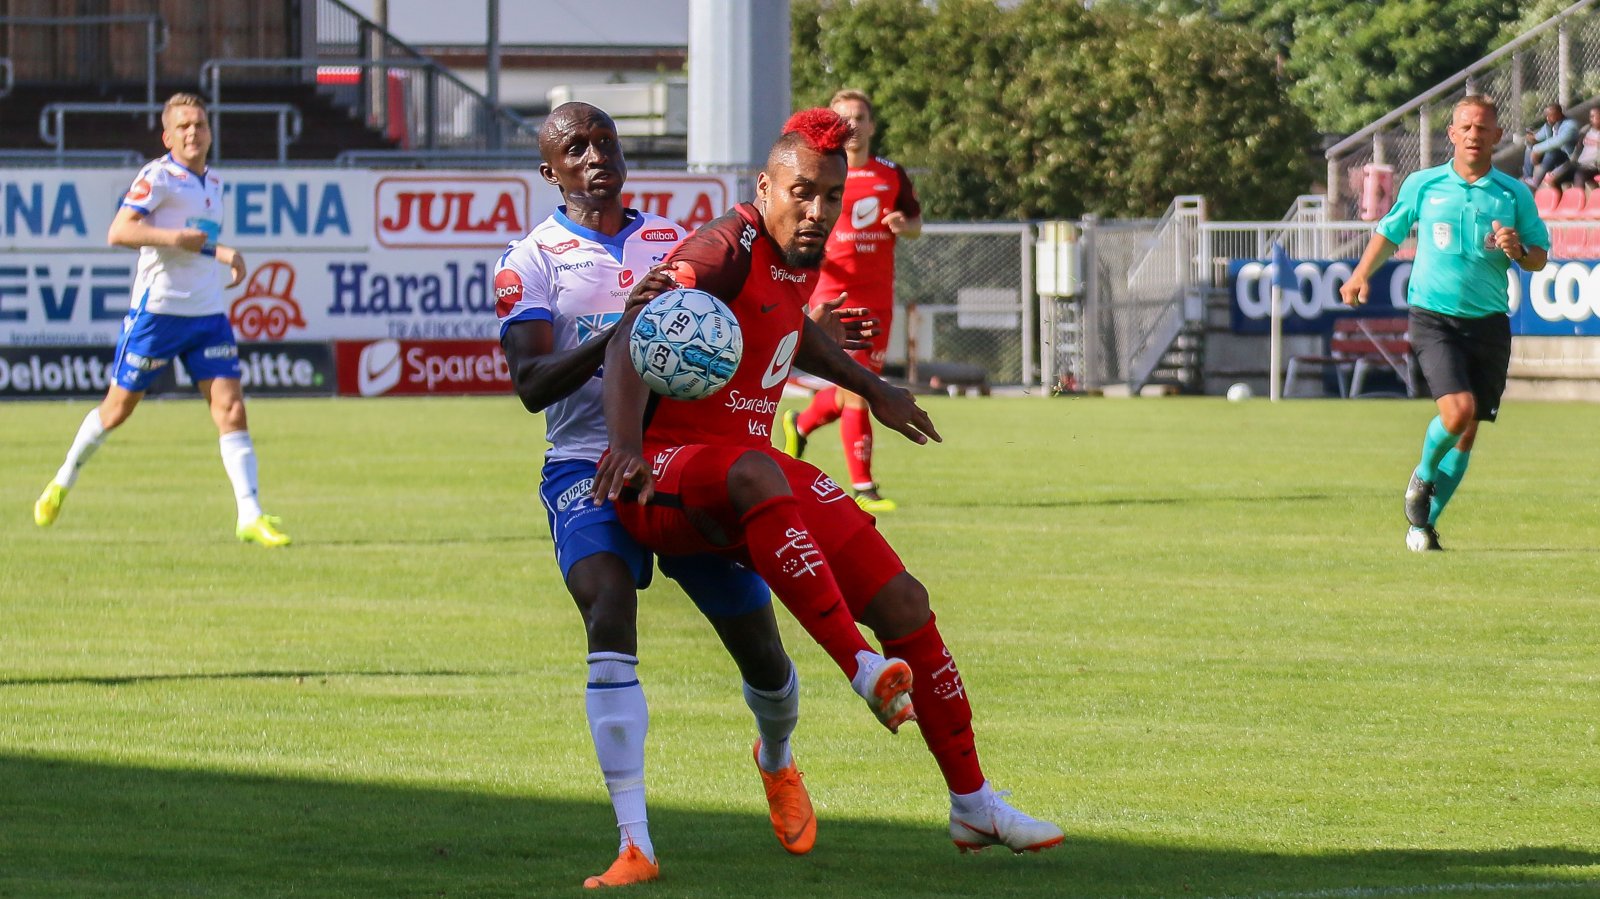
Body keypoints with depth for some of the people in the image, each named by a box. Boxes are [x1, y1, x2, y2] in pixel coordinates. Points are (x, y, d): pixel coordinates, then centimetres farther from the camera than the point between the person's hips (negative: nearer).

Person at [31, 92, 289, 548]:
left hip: (208, 312, 5)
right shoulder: (158, 177, -9)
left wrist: (226, 254, 13)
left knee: (230, 408, -7)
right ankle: (63, 483, 29)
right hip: (157, 307, -5)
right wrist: (175, 238, -26)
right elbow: (118, 232, -18)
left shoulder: (213, 182, 15)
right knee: (119, 407, 6)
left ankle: (250, 517, -10)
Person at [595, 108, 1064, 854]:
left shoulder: (802, 254, 7)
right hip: (666, 472, -9)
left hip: (754, 472, 9)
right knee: (756, 473, -44)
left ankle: (972, 804, 16)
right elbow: (633, 341, -32)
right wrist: (624, 446, -47)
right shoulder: (729, 250, -19)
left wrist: (871, 389, 40)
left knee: (904, 604, 4)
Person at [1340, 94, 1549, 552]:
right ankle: (1423, 476, 9)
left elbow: (1540, 257, 8)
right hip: (1434, 318, -2)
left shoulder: (1515, 194, 4)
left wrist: (1518, 251, -13)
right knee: (1458, 409, -21)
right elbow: (1390, 230, 19)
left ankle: (1426, 521, 19)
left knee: (1468, 431, 4)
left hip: (1489, 323, 2)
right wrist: (1361, 274, 9)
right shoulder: (1422, 185, 3)